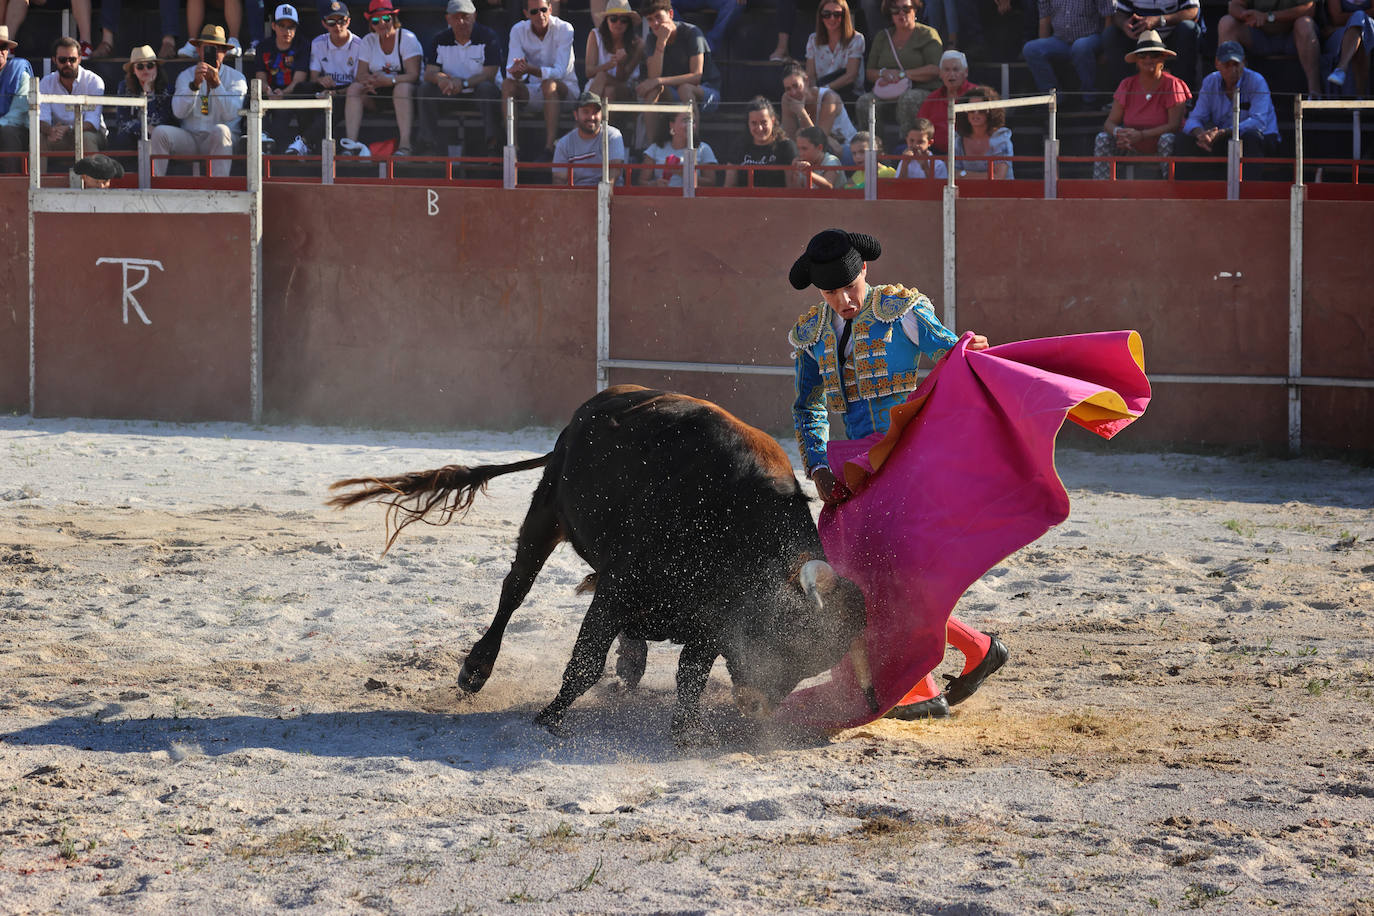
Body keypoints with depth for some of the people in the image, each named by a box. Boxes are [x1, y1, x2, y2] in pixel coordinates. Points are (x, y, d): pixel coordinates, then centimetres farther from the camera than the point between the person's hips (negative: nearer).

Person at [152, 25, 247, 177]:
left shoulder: (236, 78, 6)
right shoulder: (186, 75, 12)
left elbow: (231, 114, -12)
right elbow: (179, 112, -6)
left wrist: (216, 84, -21)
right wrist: (195, 84, -19)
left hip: (219, 141, -2)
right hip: (189, 139, 2)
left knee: (220, 130, -35)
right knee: (160, 132, -22)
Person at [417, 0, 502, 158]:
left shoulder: (489, 38, -9)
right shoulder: (441, 40, 4)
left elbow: (489, 75, -18)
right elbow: (429, 73, -3)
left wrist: (464, 83, -33)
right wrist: (440, 78, -29)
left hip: (478, 94, -4)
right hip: (452, 96, 4)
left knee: (487, 88, -36)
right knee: (426, 89, -20)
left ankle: (492, 144, -39)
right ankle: (430, 144, -24)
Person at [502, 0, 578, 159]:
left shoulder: (564, 29, -14)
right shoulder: (518, 31, -4)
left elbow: (560, 71, -24)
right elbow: (511, 73, -11)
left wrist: (531, 70, -41)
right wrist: (517, 72, -38)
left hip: (565, 88, -3)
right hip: (534, 91, 3)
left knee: (549, 84, -36)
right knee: (507, 85, -24)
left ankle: (550, 146, -42)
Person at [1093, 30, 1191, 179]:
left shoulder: (1172, 84, -9)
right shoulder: (1127, 85, 3)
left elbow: (1175, 125, -18)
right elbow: (1110, 122, -2)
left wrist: (1141, 135, -28)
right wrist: (1118, 132, -28)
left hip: (1161, 150, -4)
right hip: (1133, 151, 4)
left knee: (1168, 139, -35)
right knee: (1103, 139, -16)